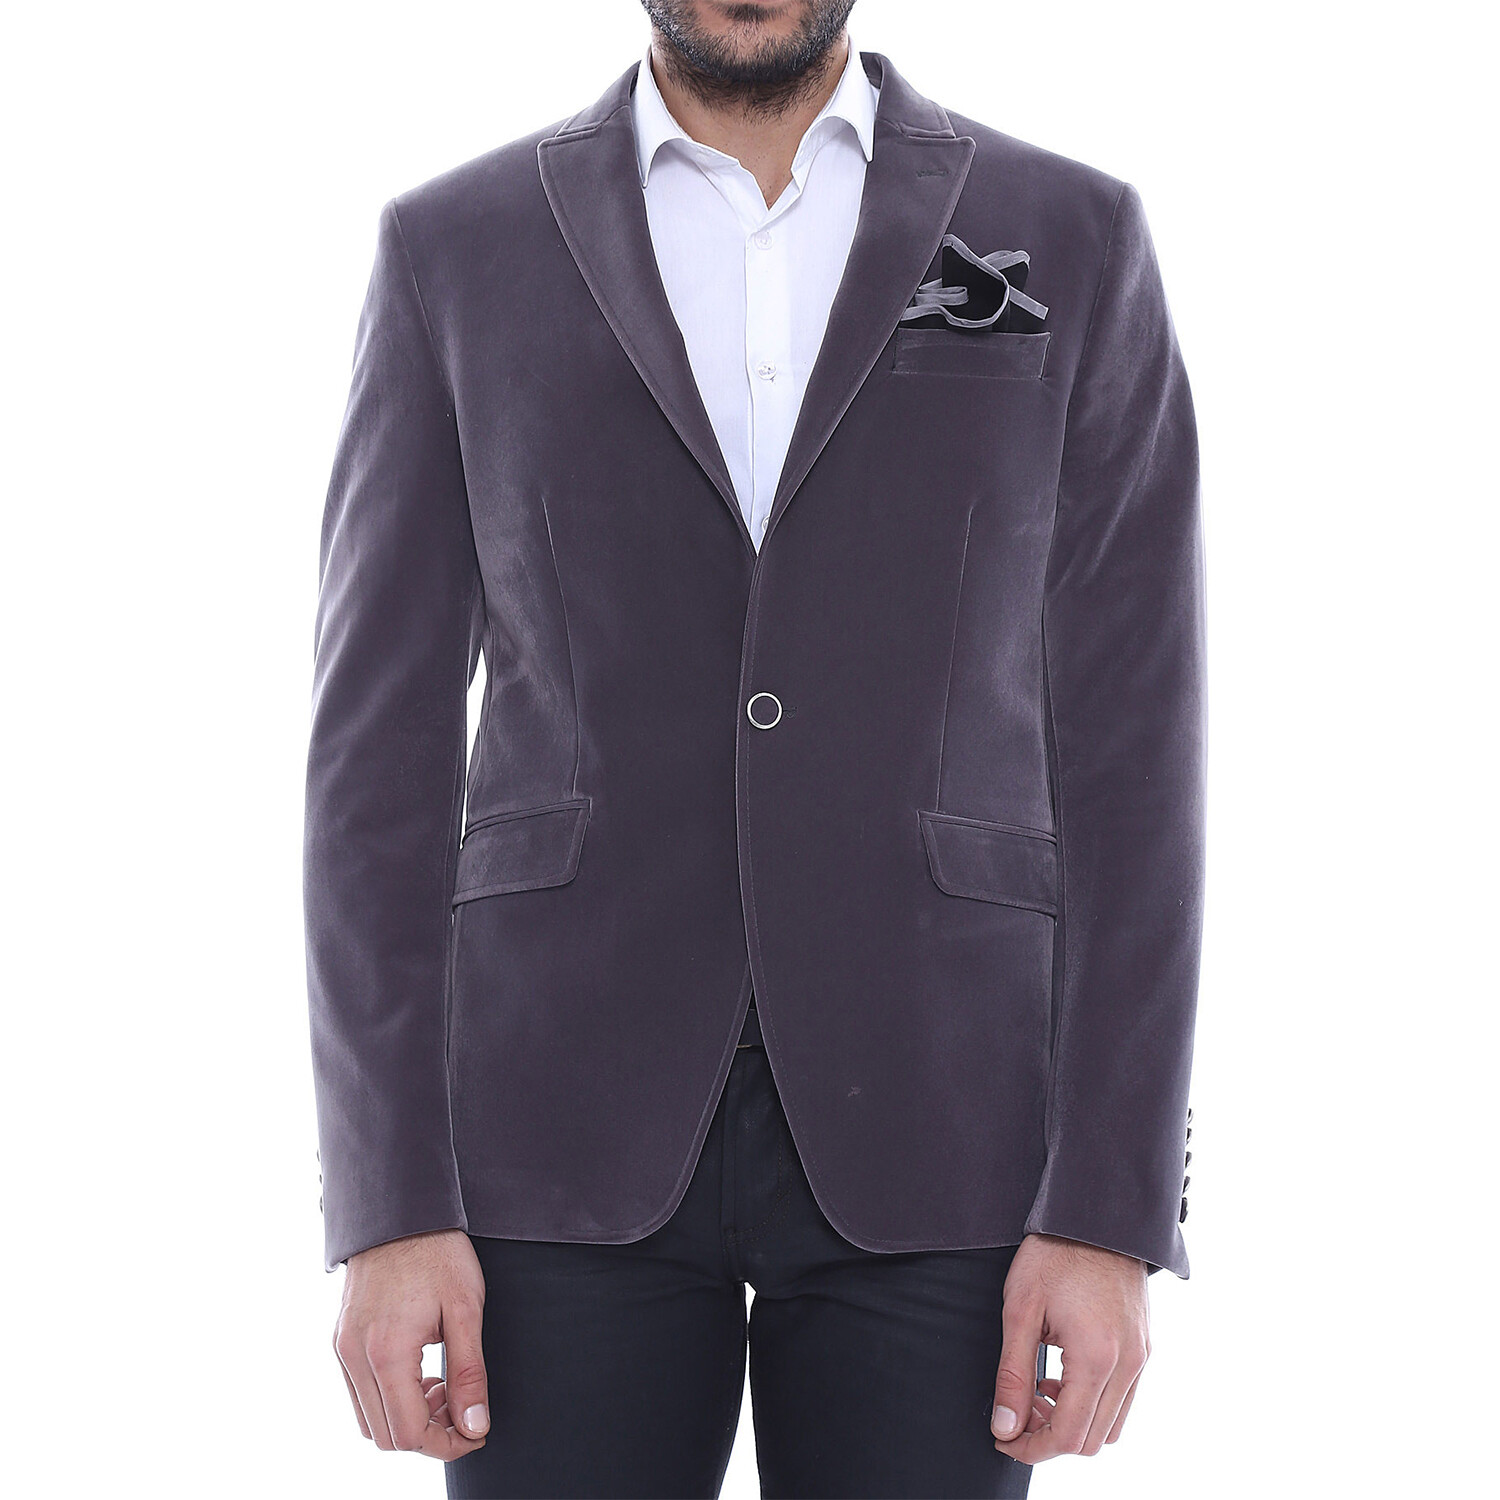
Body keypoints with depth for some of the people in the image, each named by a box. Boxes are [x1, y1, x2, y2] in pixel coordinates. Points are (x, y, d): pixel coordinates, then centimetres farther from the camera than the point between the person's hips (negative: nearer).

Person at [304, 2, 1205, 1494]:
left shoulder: (1075, 245, 5)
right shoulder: (458, 251, 5)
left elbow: (1124, 755, 1)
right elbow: (384, 751, 2)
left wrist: (1110, 1213, -7)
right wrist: (390, 1208, -6)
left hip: (924, 1136, 0)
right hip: (572, 1124, 0)